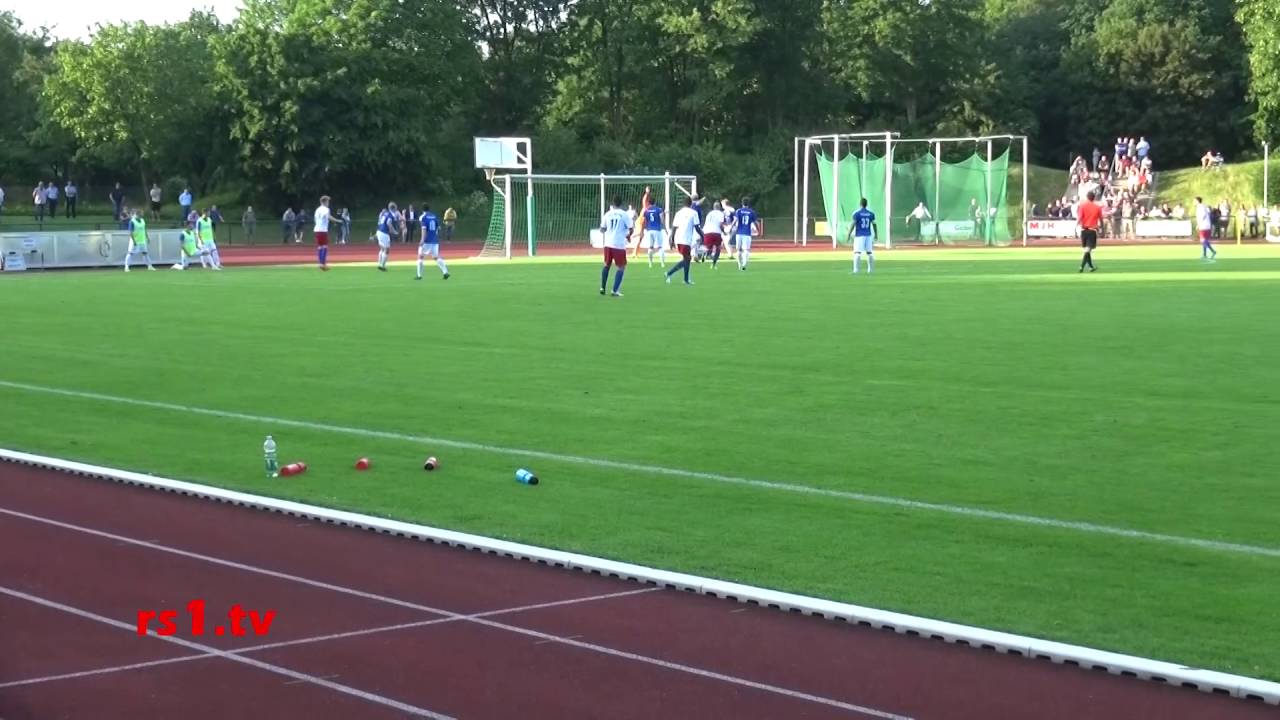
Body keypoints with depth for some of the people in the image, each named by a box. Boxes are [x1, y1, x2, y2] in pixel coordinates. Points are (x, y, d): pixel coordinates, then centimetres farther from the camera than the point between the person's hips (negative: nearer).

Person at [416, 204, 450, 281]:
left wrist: (422, 240, -20)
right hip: (435, 241, 5)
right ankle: (445, 272, -4)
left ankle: (419, 275, 3)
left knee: (420, 257, 6)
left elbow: (424, 229, -17)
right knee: (436, 257, 12)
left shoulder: (423, 217, -6)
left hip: (427, 241, -5)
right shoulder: (434, 216, 11)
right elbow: (438, 228, 13)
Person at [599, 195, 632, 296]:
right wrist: (628, 235, 16)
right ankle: (615, 290, -5)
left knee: (607, 265, 21)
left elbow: (602, 229, 11)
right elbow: (631, 228, -5)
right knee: (622, 267, 4)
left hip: (608, 243, 4)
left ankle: (602, 288, 22)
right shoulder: (624, 214, -5)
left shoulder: (607, 214, 6)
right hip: (619, 245, -4)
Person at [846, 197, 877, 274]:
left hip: (859, 236, -4)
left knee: (857, 253, -8)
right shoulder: (871, 213, 5)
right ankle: (870, 270, 18)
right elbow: (874, 225, 10)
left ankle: (855, 270, -16)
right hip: (868, 235, 4)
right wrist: (876, 235, 23)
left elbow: (853, 225, -10)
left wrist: (848, 235, -5)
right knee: (869, 252, 12)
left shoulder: (856, 213, -8)